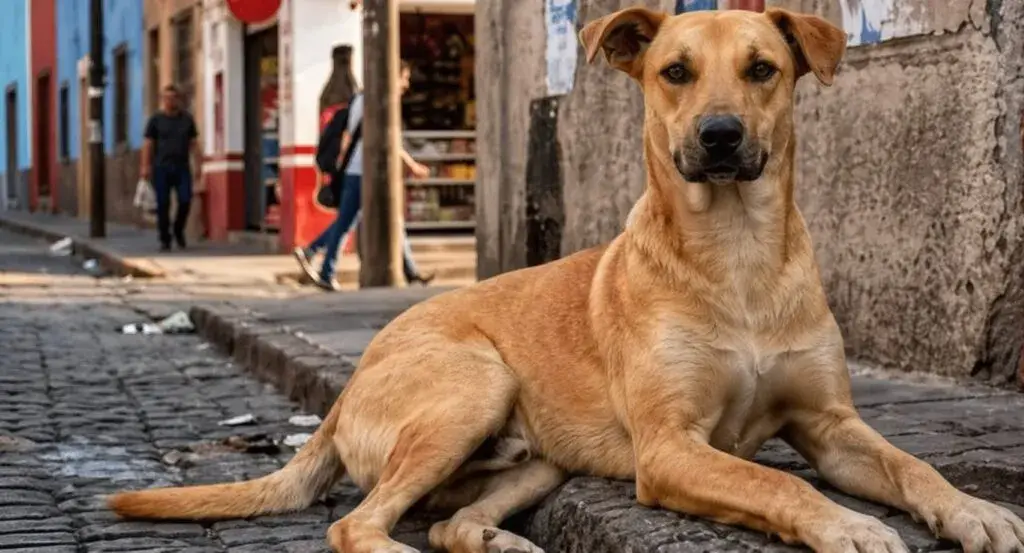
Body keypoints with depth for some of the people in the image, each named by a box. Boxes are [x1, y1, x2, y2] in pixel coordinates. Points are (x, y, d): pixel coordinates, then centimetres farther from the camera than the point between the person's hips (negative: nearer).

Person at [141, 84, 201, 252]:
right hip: (161, 168, -2)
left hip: (182, 167, 2)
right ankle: (164, 240, 5)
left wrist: (198, 164, 4)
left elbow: (194, 143, 12)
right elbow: (148, 144, 1)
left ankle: (179, 231, 16)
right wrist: (145, 166, -7)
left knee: (185, 201, -8)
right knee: (163, 205, -2)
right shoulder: (156, 119, 4)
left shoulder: (187, 119, 12)